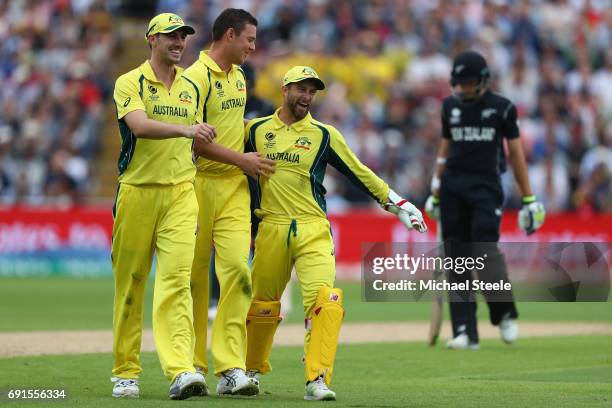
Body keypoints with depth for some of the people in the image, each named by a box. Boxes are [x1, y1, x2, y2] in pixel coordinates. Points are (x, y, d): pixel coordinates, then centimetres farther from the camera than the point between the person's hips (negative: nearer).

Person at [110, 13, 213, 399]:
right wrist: (186, 129, -35)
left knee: (177, 278, -11)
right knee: (130, 282, 2)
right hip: (137, 192, -3)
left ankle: (182, 370, -23)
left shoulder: (190, 88, 15)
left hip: (181, 192, 3)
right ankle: (126, 373, 13)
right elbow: (140, 125, -21)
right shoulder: (130, 83, -1)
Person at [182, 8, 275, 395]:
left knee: (237, 268, -9)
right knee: (195, 276, 3)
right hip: (200, 185, -6)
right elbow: (193, 139, -16)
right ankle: (194, 365, 15)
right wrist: (241, 159, -11)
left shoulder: (238, 75, 16)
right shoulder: (197, 77, -11)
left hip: (235, 186, 6)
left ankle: (231, 368, -14)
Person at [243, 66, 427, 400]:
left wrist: (396, 203, 6)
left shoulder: (324, 134, 7)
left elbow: (359, 173, 10)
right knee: (262, 304, 9)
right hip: (271, 230, 1)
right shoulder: (256, 130, 9)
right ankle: (252, 370, 31)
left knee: (325, 298, -19)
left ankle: (317, 380, -22)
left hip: (313, 230, -1)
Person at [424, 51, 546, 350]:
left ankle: (505, 314, 8)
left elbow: (516, 153, 4)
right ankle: (465, 332, 1)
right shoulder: (450, 107, 11)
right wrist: (436, 193, 17)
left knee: (485, 250, -16)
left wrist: (528, 198, 2)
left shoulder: (502, 108, 1)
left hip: (486, 187, -4)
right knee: (456, 257, -1)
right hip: (453, 187, 4)